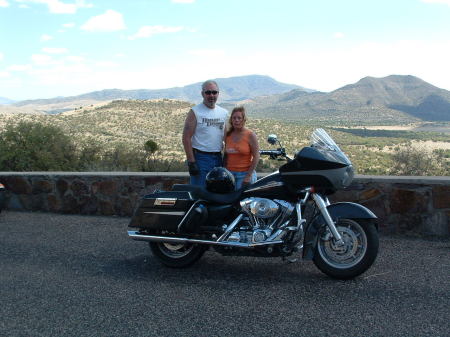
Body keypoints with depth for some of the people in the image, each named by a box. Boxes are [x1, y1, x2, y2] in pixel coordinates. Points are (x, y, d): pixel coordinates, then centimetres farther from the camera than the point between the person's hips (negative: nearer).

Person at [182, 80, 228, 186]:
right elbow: (186, 138, -9)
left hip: (218, 158, 6)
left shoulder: (224, 113, 13)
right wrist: (191, 162, -15)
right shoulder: (195, 112, -4)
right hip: (200, 157, -5)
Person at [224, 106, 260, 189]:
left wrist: (249, 176, -11)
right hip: (229, 174, 4)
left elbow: (256, 157, -7)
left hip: (244, 174, -4)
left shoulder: (250, 135, -4)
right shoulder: (228, 135, 10)